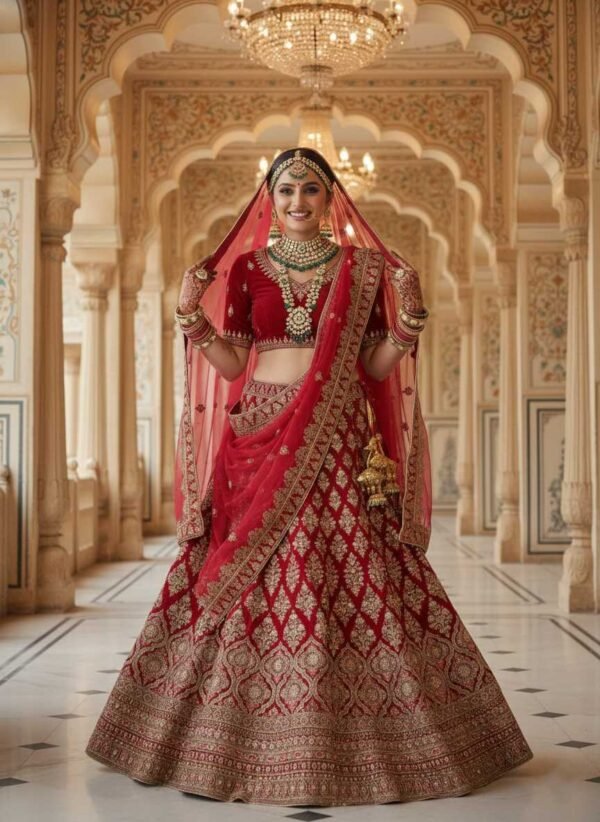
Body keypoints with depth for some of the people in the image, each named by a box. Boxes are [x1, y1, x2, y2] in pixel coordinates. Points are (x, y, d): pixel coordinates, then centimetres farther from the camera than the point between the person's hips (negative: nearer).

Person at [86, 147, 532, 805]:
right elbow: (233, 363, 6)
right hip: (261, 437, 1)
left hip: (338, 442, -1)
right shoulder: (245, 267, 9)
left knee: (352, 577, -4)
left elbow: (375, 367, 5)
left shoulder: (362, 266, 8)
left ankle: (359, 739, 8)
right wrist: (193, 316, -6)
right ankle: (250, 739, 12)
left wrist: (408, 319, -10)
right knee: (252, 579, 0)